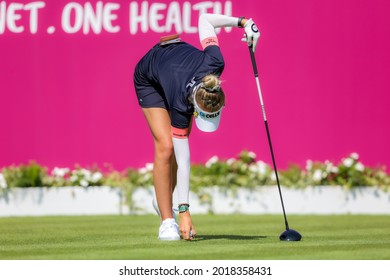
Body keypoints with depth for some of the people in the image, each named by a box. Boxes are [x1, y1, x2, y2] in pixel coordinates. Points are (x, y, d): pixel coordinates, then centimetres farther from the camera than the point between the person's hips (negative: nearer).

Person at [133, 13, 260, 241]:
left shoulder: (214, 63, -38)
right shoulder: (181, 105, -42)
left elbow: (204, 19, -23)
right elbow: (183, 161, -37)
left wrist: (242, 22, -23)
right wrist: (184, 211, -36)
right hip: (149, 80, -5)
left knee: (178, 146, 2)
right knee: (166, 147, -19)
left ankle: (164, 202, 22)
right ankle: (167, 221, -14)